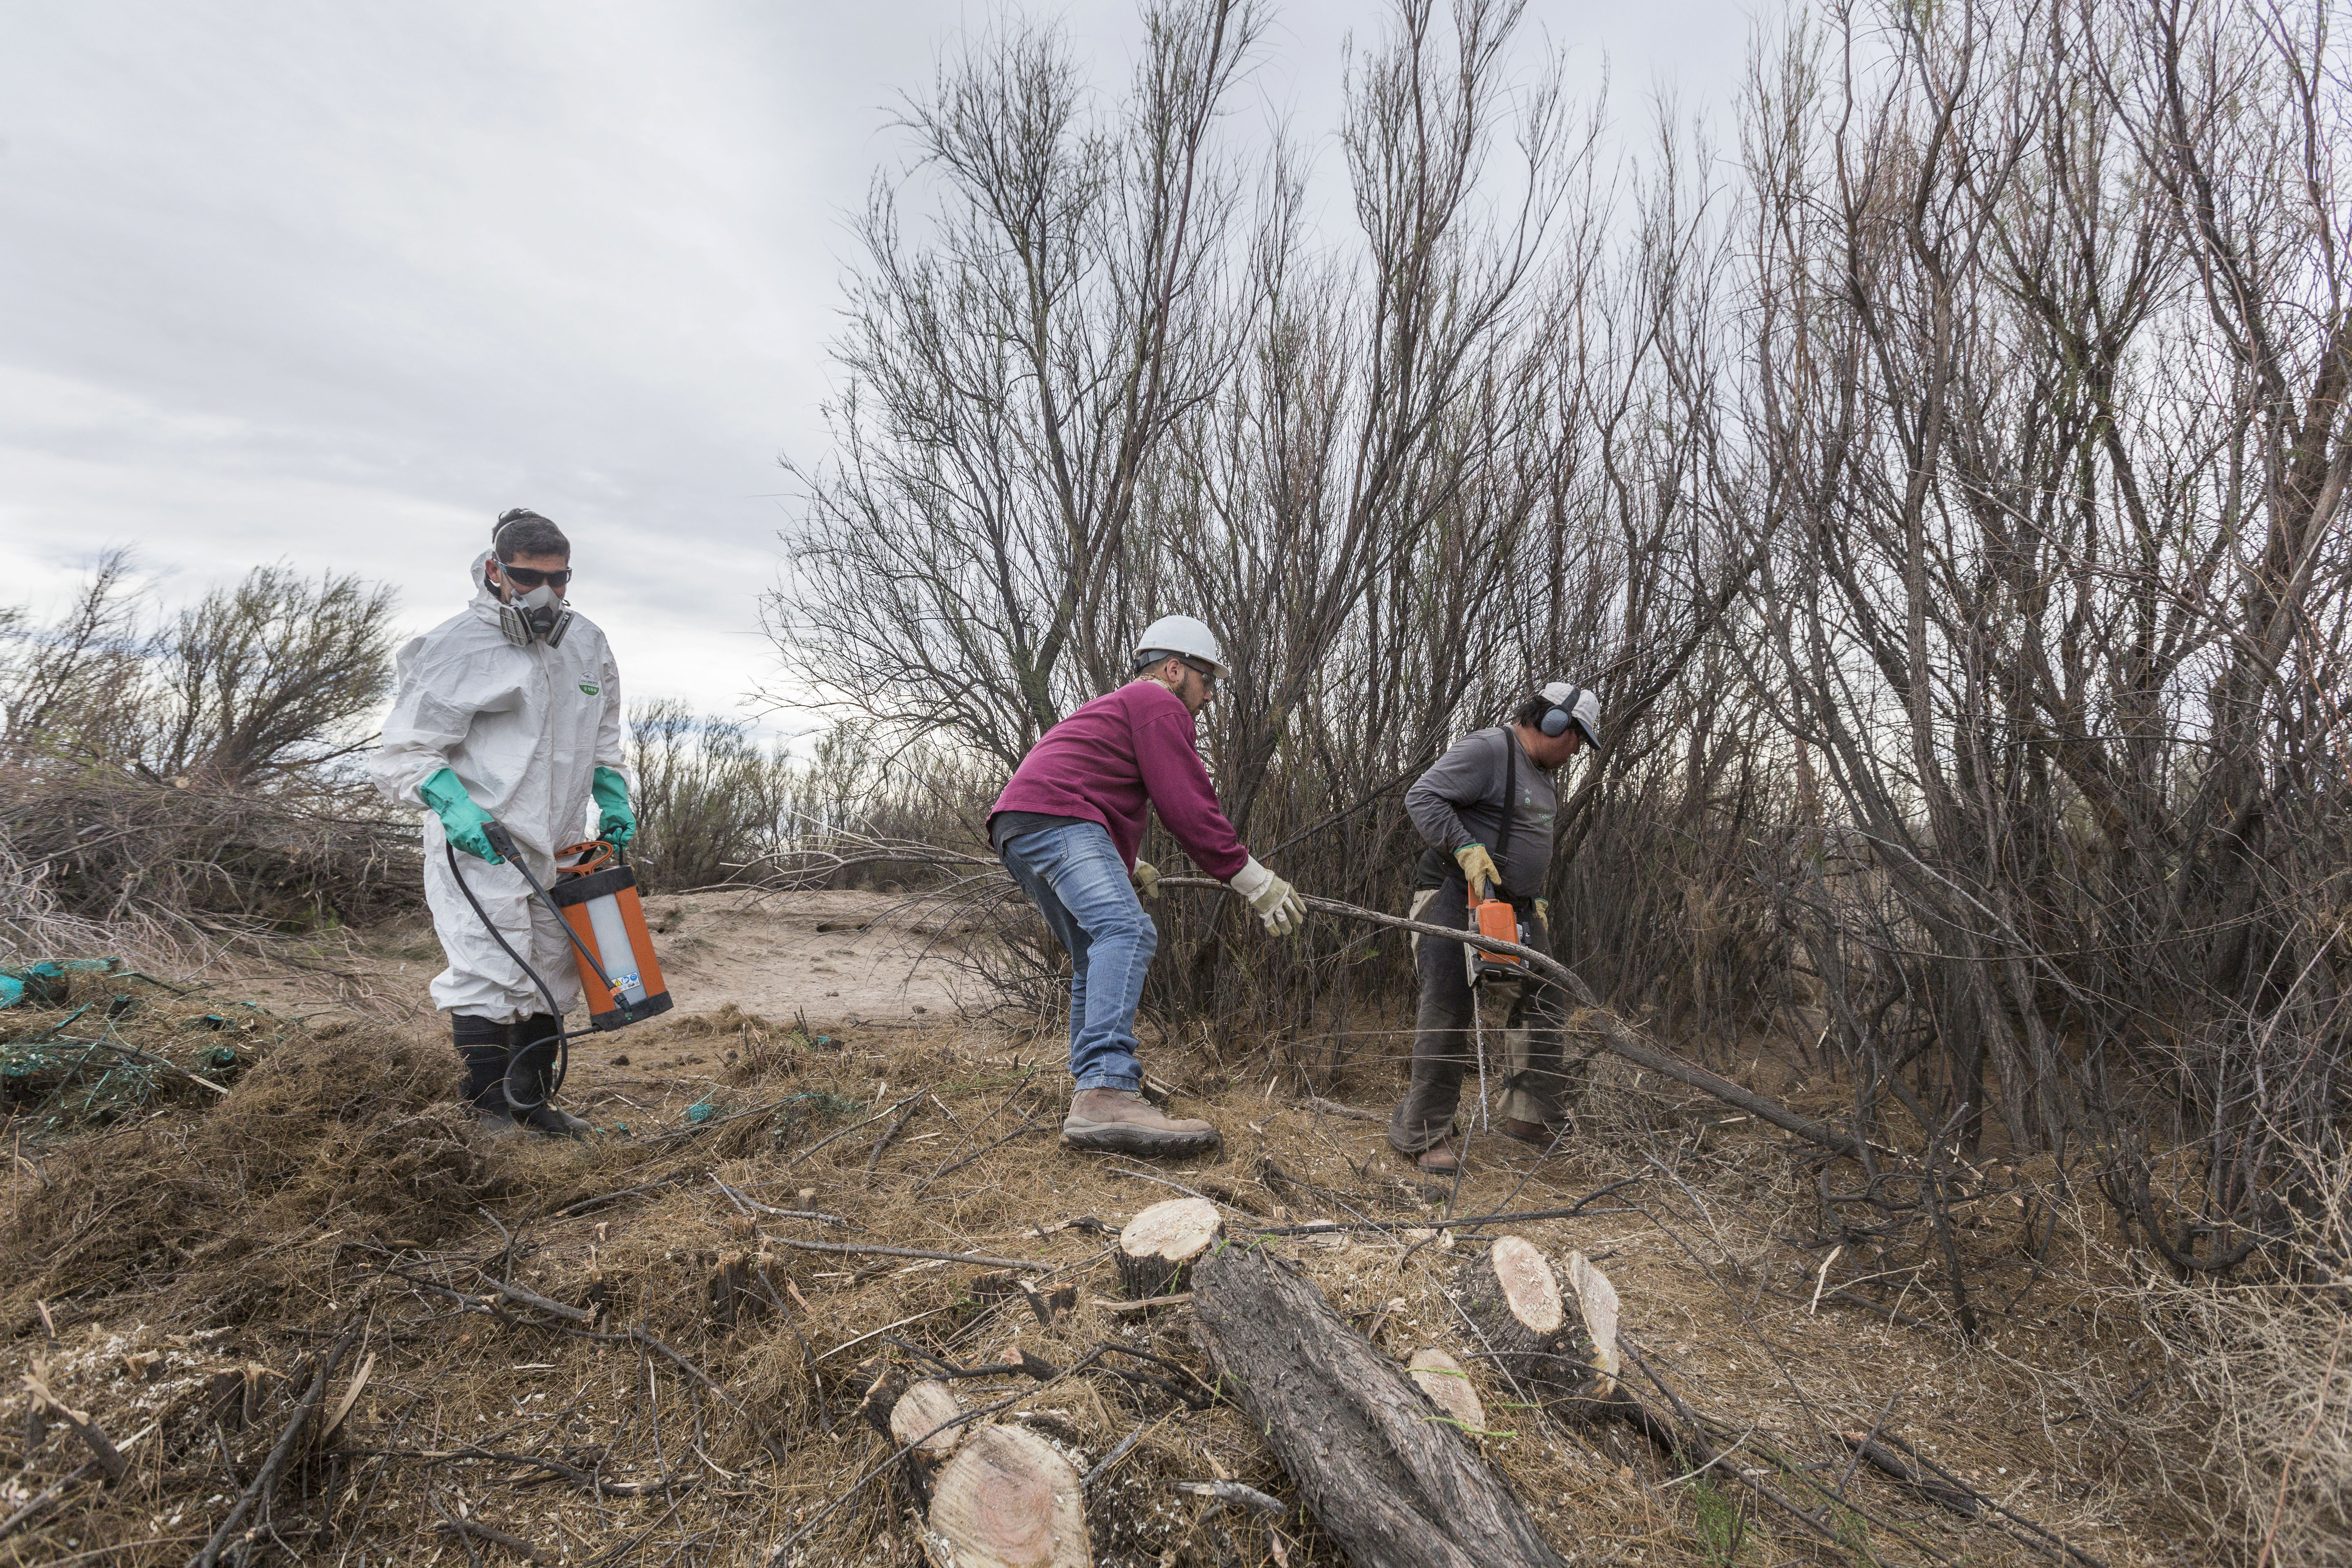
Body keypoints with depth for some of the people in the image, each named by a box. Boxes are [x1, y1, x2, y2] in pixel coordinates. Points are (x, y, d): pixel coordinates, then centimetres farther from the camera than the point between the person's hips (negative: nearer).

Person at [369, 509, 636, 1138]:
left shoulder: (587, 644, 9)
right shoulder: (457, 647, -10)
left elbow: (602, 738, 22)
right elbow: (404, 753, -8)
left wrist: (613, 798, 8)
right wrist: (452, 803, -24)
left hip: (558, 846, 7)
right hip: (479, 841, -7)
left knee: (552, 974, 14)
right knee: (489, 973, -12)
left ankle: (534, 1102, 30)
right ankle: (489, 1111, 0)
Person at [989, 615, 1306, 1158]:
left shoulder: (1114, 707, 35)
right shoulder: (1159, 703, 3)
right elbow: (1188, 807, -7)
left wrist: (1127, 865, 48)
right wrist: (1257, 883, -4)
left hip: (1016, 828, 11)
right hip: (1054, 815, -11)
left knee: (1097, 958, 16)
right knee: (1127, 930, -27)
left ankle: (1094, 1093, 16)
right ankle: (1106, 1089, -42)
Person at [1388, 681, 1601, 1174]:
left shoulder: (1541, 773, 18)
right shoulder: (1487, 750, -13)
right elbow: (1422, 797, -22)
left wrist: (1534, 901, 20)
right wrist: (1467, 850, -29)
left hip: (1514, 908, 10)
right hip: (1459, 897, -10)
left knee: (1545, 1001, 8)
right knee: (1451, 1012, -11)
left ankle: (1530, 1116, 17)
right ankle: (1423, 1132, -3)